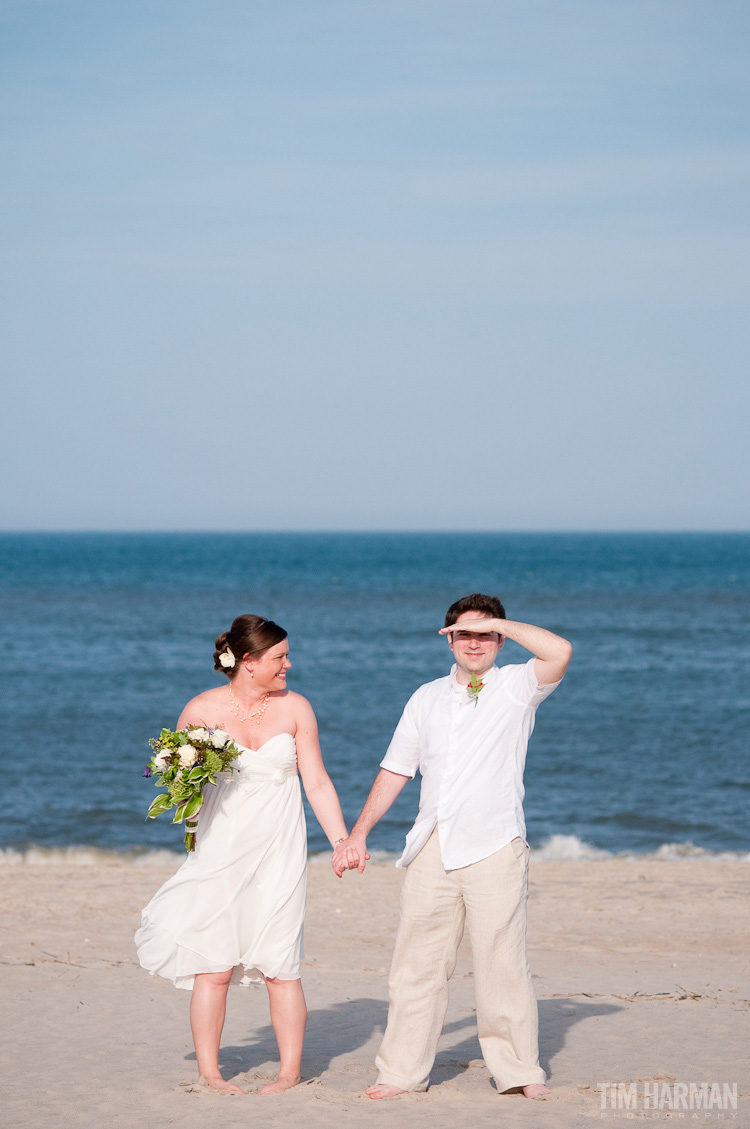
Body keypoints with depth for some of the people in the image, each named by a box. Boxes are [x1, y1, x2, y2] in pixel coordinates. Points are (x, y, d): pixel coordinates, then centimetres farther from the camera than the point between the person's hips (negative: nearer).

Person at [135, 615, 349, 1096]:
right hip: (220, 851, 0)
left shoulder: (295, 708, 3)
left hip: (278, 852, 0)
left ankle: (290, 1072, 7)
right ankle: (208, 1071, 8)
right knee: (214, 965, -3)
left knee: (279, 965, -4)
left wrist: (343, 842, 0)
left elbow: (318, 783, 6)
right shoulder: (202, 709, -1)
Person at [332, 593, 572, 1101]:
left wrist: (498, 623, -7)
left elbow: (560, 651, -15)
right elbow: (396, 770, 20)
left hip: (494, 849, -4)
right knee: (417, 964, 4)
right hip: (433, 849, 4)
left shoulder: (516, 687, 5)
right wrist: (359, 833, 14)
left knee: (503, 964, -4)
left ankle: (520, 1071, 4)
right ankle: (403, 1071, 10)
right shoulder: (426, 698, 17)